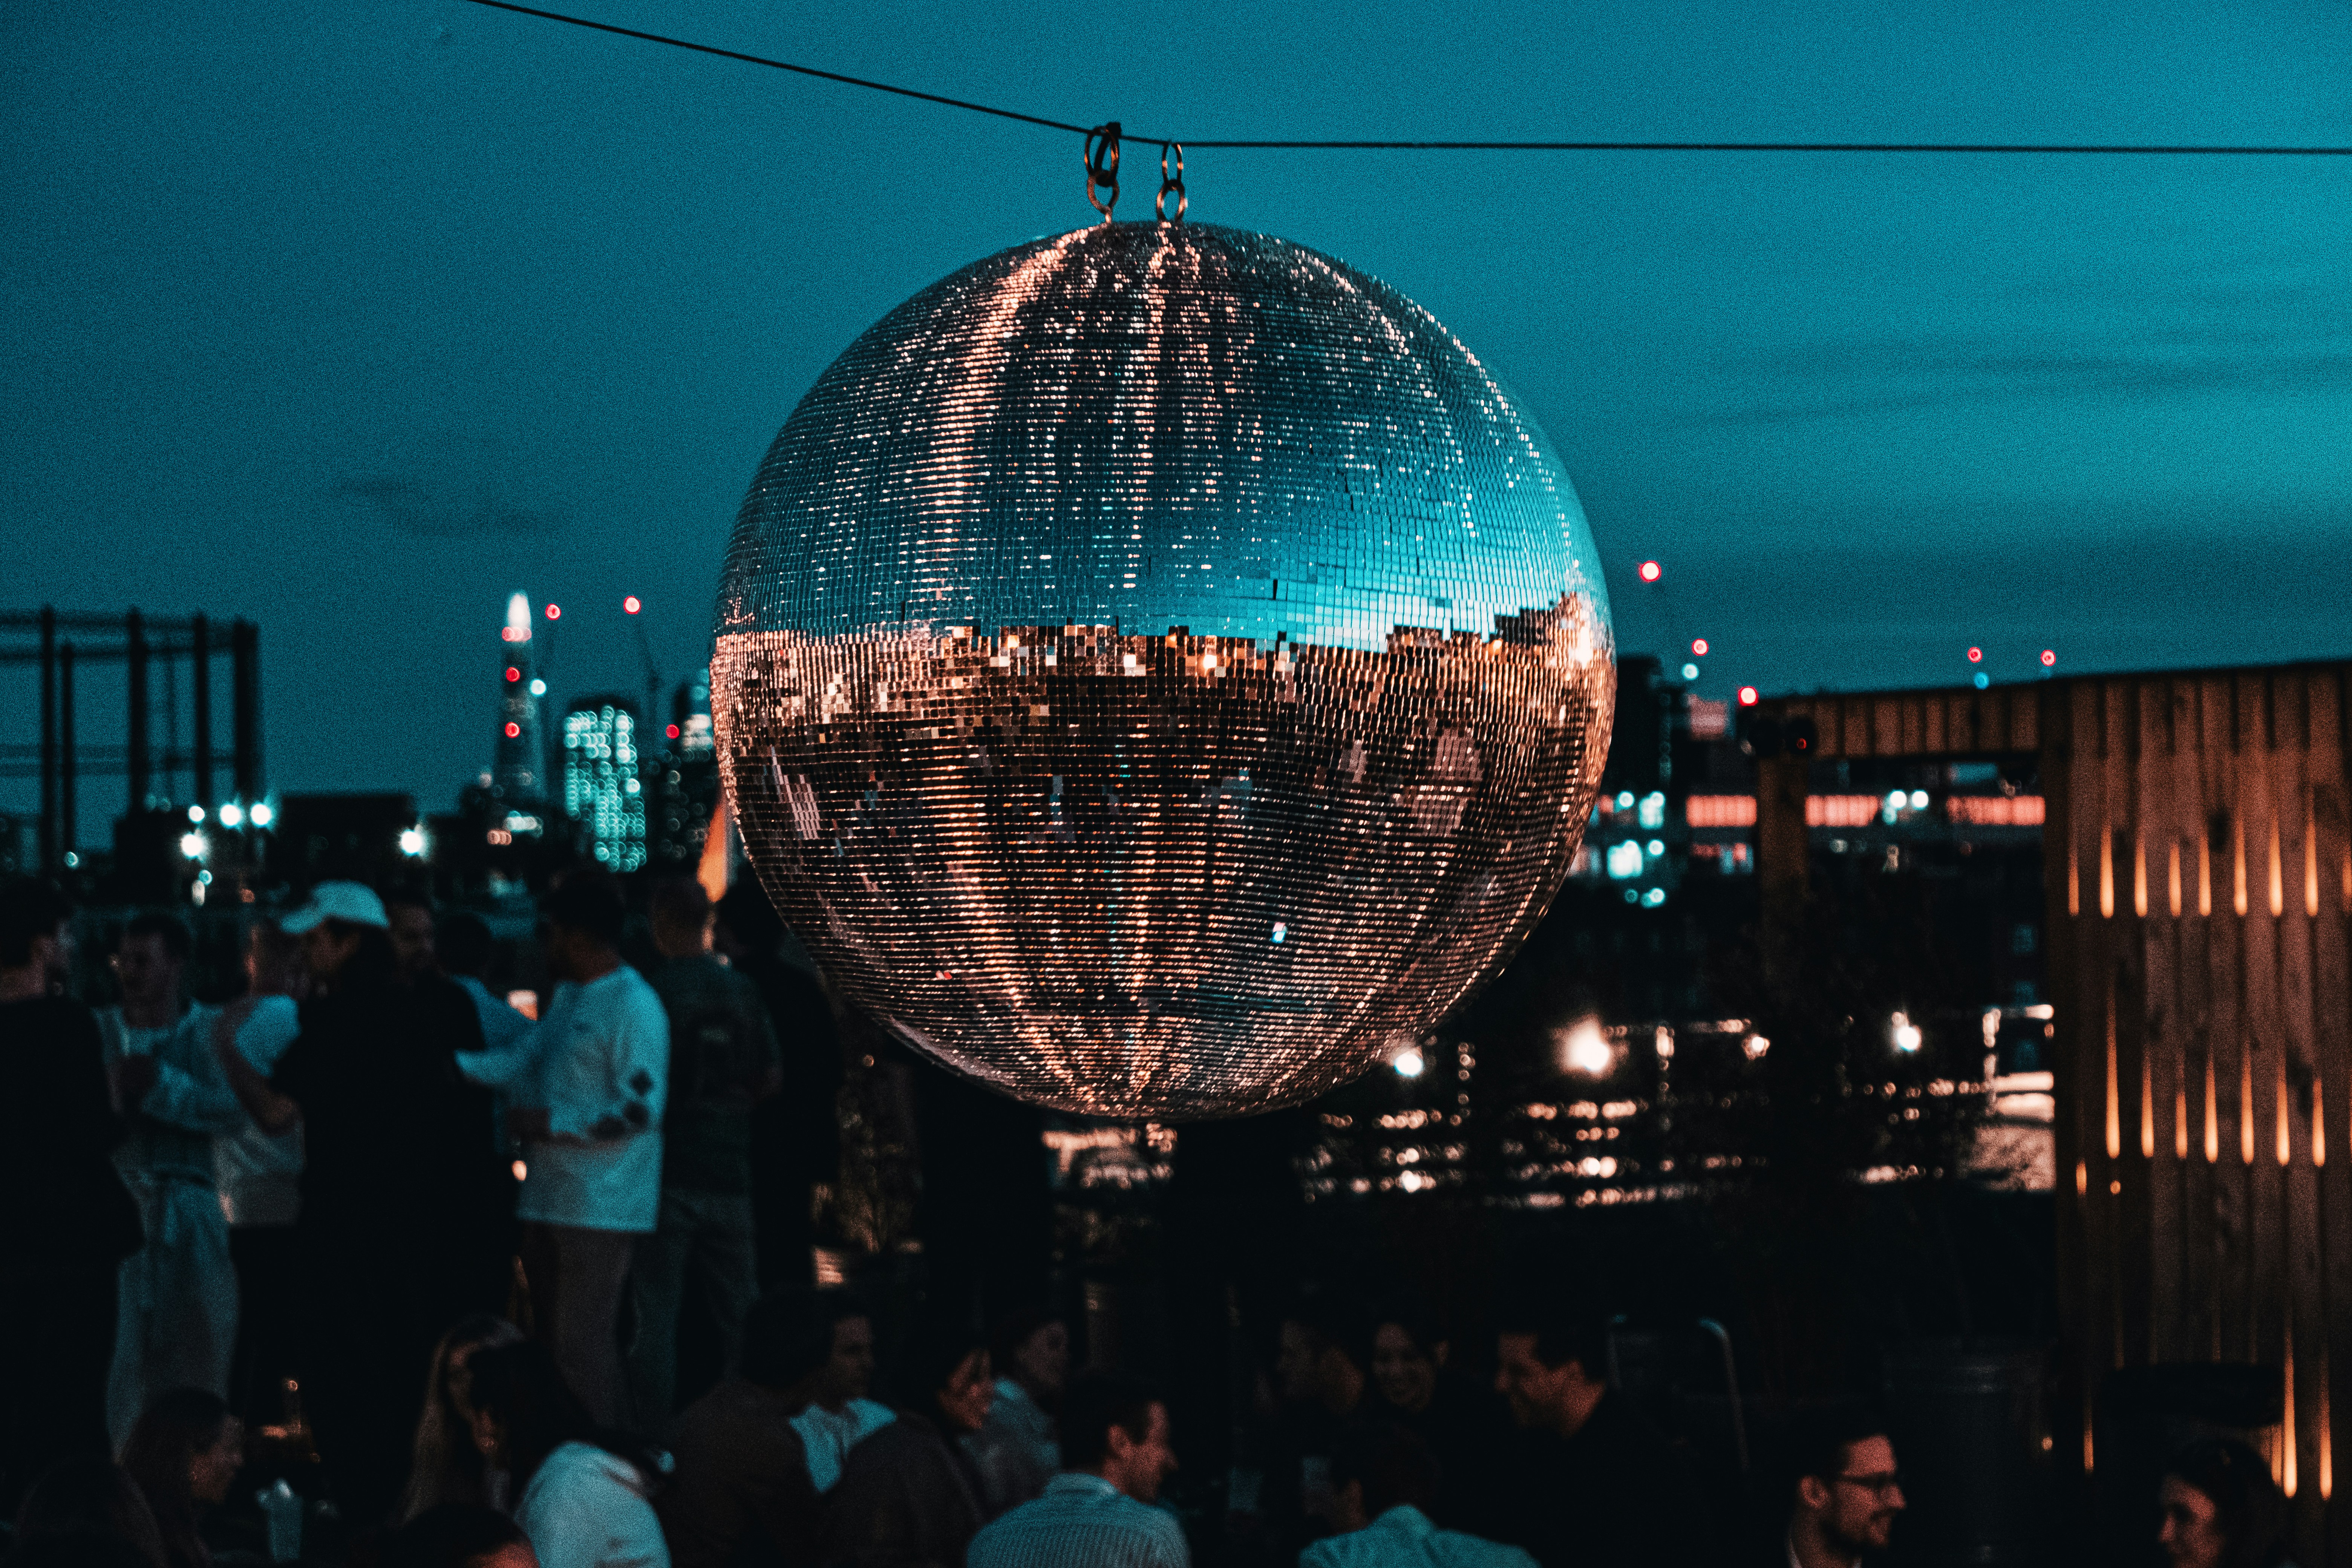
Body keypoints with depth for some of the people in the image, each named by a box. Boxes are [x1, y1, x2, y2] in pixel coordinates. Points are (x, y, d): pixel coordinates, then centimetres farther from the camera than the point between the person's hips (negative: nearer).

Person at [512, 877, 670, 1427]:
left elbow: (641, 1109, -19)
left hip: (600, 1209, -9)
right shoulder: (567, 995, 17)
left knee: (584, 1343, -11)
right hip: (547, 1197, 9)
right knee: (549, 1339, 13)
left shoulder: (633, 1006, -12)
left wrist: (552, 1124, -18)